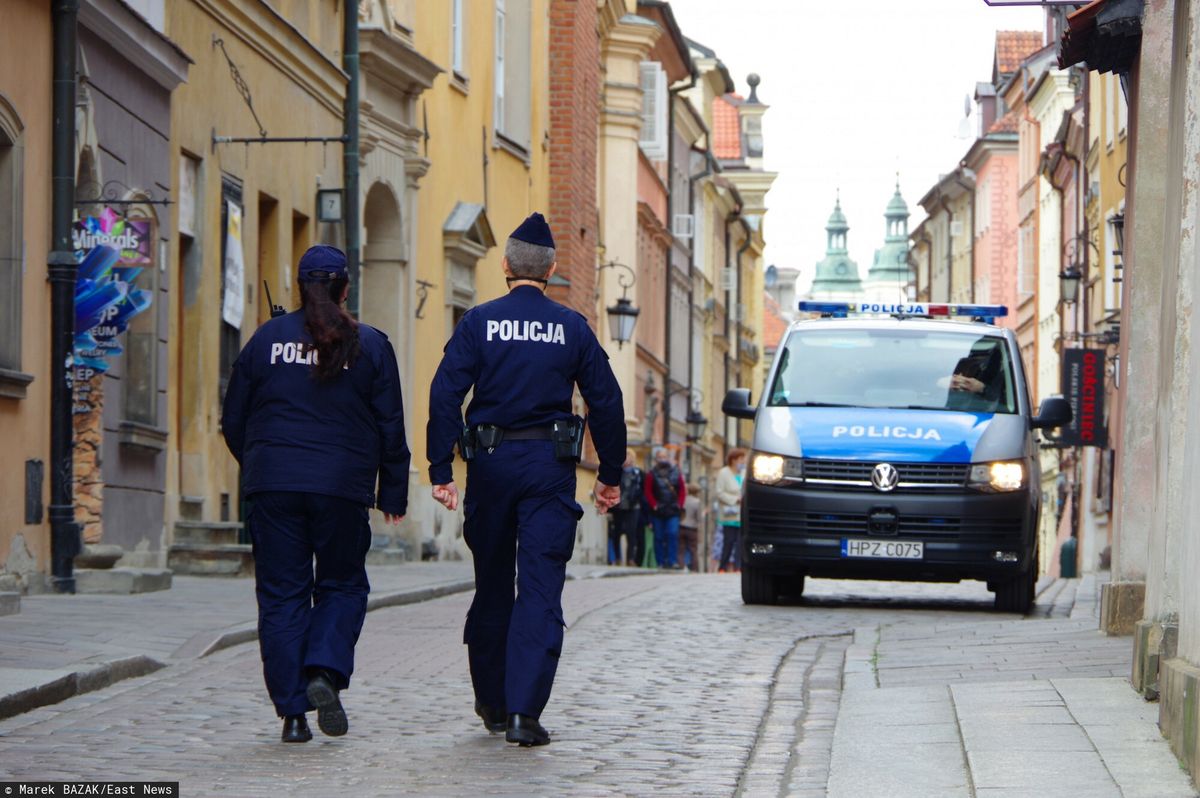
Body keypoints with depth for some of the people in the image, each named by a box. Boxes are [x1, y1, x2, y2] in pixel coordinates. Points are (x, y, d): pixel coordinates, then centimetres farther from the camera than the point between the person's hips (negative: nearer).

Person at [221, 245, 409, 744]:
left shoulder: (267, 339, 4)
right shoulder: (369, 346, 2)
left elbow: (233, 420, 10)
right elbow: (391, 427, 3)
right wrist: (393, 493, 12)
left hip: (273, 484, 1)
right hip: (342, 488, -1)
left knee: (282, 594, 5)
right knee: (343, 586, 14)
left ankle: (292, 712, 1)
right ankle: (325, 672, -11)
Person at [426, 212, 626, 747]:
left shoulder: (478, 322, 1)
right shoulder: (573, 328, 3)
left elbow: (445, 395, -7)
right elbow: (606, 402, 3)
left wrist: (441, 469, -6)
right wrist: (610, 475, 11)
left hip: (490, 462, 1)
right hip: (549, 466, -1)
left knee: (491, 584, 14)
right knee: (540, 588, -3)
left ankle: (491, 703, 25)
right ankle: (524, 711, -14)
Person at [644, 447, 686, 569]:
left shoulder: (676, 473, 8)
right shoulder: (652, 474, 2)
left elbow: (682, 490, 11)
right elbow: (648, 492, 0)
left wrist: (679, 504, 0)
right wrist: (654, 505, -8)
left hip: (673, 511, 1)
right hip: (658, 513, -1)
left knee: (673, 535, -10)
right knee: (659, 537, 1)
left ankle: (672, 561, -9)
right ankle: (661, 562, 6)